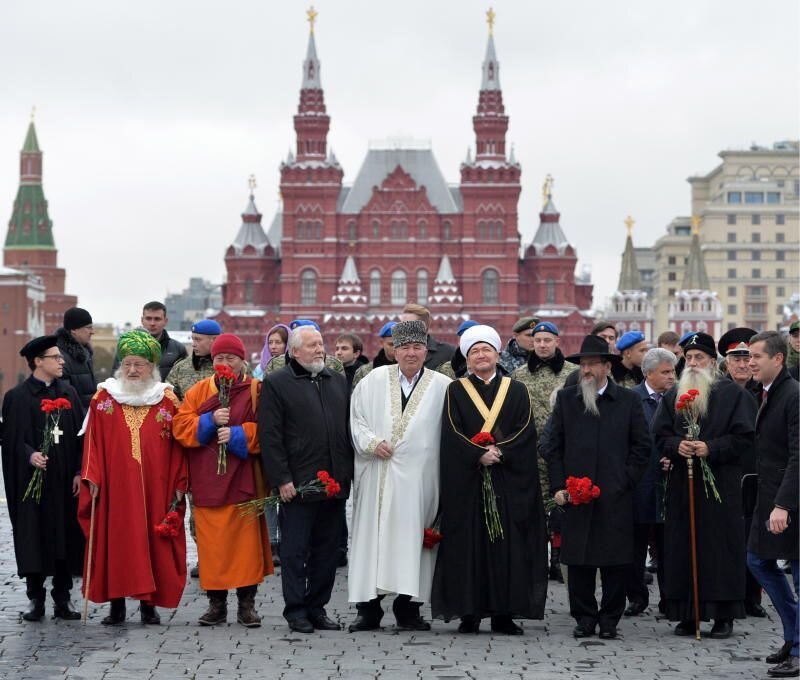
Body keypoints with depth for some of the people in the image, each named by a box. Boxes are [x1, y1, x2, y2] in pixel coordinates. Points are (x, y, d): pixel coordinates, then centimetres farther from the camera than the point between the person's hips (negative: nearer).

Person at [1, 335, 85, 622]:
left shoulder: (68, 393, 9)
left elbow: (80, 434, 7)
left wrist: (79, 472, -2)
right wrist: (30, 456, -25)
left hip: (65, 480, 3)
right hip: (32, 479, -3)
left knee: (66, 538, 4)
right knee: (34, 538, -1)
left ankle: (62, 598, 12)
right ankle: (35, 598, 8)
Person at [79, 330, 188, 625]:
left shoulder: (167, 399, 5)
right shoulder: (104, 397, 5)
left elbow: (178, 445, 4)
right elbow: (93, 441, 2)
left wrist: (179, 485, -2)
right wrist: (92, 477, -8)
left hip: (155, 487, 0)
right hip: (115, 487, 0)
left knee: (151, 539, 2)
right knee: (115, 540, 2)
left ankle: (148, 603, 10)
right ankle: (117, 604, 9)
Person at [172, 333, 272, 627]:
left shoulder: (256, 391, 4)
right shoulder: (199, 391, 11)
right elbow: (180, 426, 2)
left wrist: (238, 434, -17)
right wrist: (210, 421, -12)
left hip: (243, 480, -2)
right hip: (208, 481, 2)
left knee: (246, 541, -2)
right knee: (212, 544, 2)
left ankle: (247, 603, 5)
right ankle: (216, 603, 10)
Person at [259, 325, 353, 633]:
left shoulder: (338, 381, 16)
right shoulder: (276, 384, -1)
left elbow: (348, 427, 18)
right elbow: (269, 435, -7)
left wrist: (351, 471, 10)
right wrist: (281, 479, -12)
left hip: (335, 481, 5)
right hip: (297, 485, -5)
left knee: (327, 550, 9)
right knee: (295, 550, 1)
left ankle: (317, 608, 18)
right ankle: (296, 611, 8)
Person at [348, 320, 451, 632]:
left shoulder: (442, 386, 3)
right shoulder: (374, 380, 7)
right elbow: (356, 418, 8)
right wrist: (372, 442, -8)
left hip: (417, 477, -1)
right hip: (377, 476, 1)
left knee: (410, 535, 1)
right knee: (372, 535, 2)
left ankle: (407, 609, 10)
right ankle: (368, 608, 10)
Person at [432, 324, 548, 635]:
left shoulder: (517, 391, 11)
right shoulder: (456, 391, 8)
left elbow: (526, 432, 1)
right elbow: (452, 433, -3)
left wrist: (500, 453, -14)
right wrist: (479, 455, -16)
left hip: (509, 481, 1)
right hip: (467, 480, -1)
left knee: (508, 546, -2)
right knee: (468, 545, -2)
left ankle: (504, 613, 2)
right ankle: (469, 613, 2)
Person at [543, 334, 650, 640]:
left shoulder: (628, 401, 7)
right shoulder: (565, 399, 10)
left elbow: (642, 446, 8)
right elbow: (553, 446, 9)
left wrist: (626, 480, -2)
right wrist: (558, 486, 0)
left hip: (616, 497, -1)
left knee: (615, 562, 1)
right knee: (578, 561, 2)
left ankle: (610, 620, 11)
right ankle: (584, 617, 11)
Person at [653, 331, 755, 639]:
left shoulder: (733, 394, 1)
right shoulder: (673, 395, 14)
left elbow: (743, 437, -4)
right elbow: (659, 435, 11)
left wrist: (711, 448, -16)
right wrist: (677, 446, -9)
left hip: (720, 483, -4)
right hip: (682, 485, 4)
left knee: (721, 548, -3)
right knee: (683, 548, 1)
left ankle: (723, 616, 2)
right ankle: (688, 615, 7)